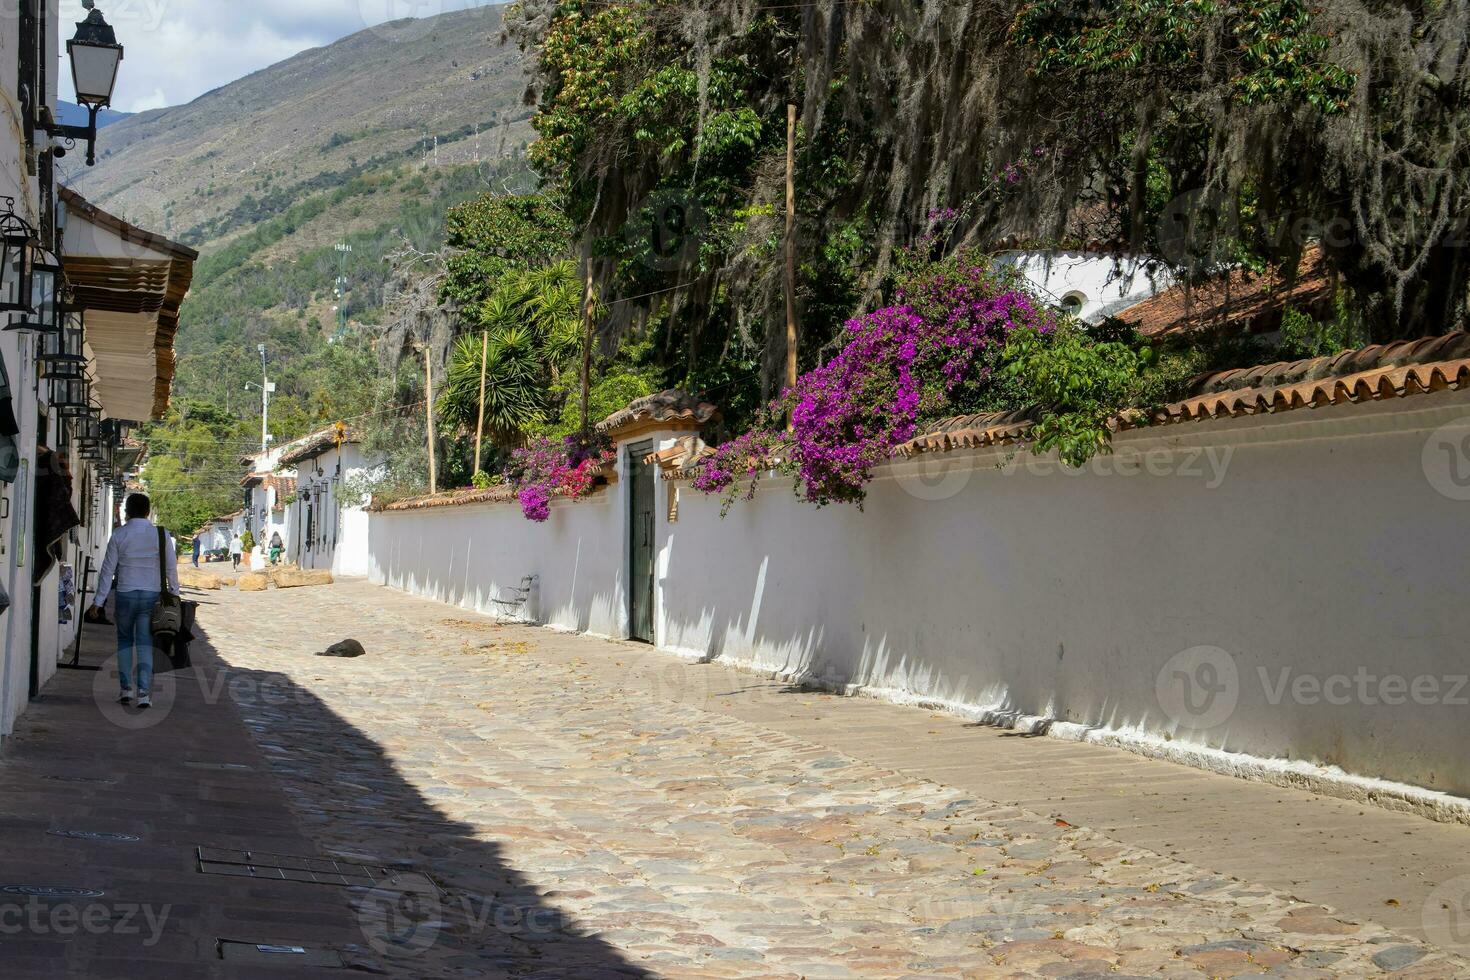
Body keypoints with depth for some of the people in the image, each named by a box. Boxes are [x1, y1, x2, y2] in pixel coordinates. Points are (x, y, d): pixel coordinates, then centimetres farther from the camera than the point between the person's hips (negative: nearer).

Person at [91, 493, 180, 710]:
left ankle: (126, 688, 11)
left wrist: (98, 601, 2)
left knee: (124, 640, 16)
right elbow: (171, 568, 2)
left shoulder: (119, 535, -3)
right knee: (145, 643, 3)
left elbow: (108, 570, -2)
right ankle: (143, 691, -6)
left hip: (125, 594, 0)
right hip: (152, 595, 0)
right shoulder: (162, 535, -2)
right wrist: (174, 593, 15)